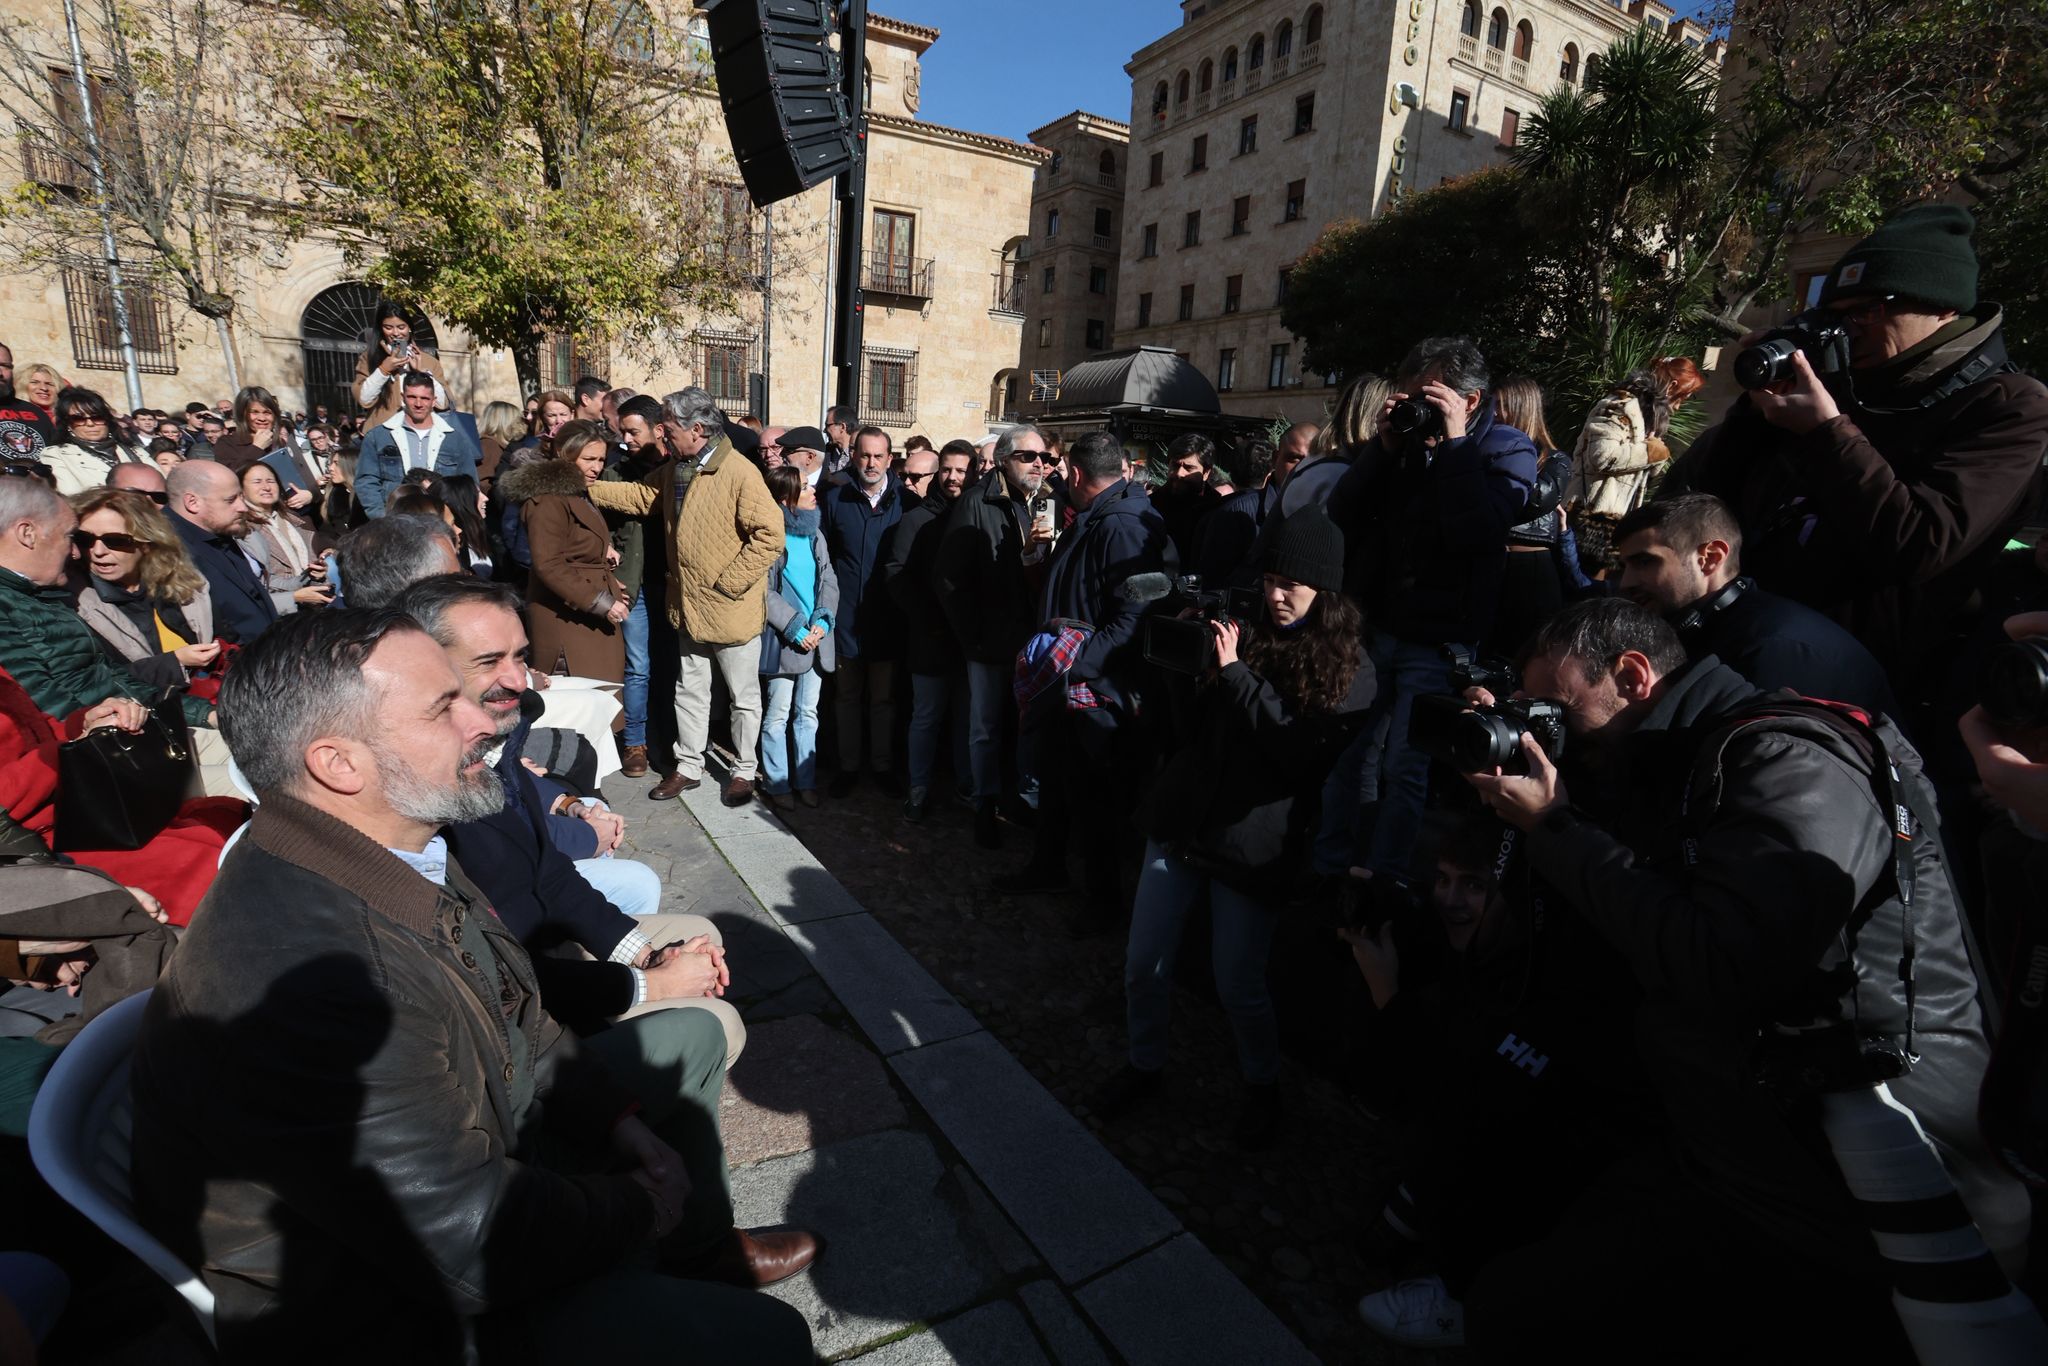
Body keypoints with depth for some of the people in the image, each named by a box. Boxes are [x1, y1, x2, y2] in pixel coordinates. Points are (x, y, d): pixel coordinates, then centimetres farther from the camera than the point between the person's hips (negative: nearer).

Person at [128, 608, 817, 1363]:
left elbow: (515, 1018, 7)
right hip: (386, 1297, -8)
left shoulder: (402, 845, -8)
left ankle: (703, 1250, 34)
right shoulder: (301, 981, -38)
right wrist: (638, 1206, -13)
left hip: (464, 1140, 9)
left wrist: (617, 1121, -1)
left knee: (690, 1035, 17)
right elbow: (474, 1244, -30)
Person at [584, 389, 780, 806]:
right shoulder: (675, 470, 7)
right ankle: (689, 767, 33)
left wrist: (730, 582, -22)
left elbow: (770, 533, -25)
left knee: (744, 697, 9)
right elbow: (637, 496, 19)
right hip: (689, 608, 8)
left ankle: (744, 771, 26)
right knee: (690, 691, 19)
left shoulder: (739, 473, -21)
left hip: (731, 611, -8)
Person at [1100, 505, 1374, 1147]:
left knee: (1239, 986, 6)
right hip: (1180, 820, 4)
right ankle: (1144, 1064, 36)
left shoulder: (1349, 669, -5)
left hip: (1253, 843, -4)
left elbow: (1303, 753, -17)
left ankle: (1263, 1086, 35)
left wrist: (1235, 674, -18)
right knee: (1143, 964, 10)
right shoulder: (1244, 632, 7)